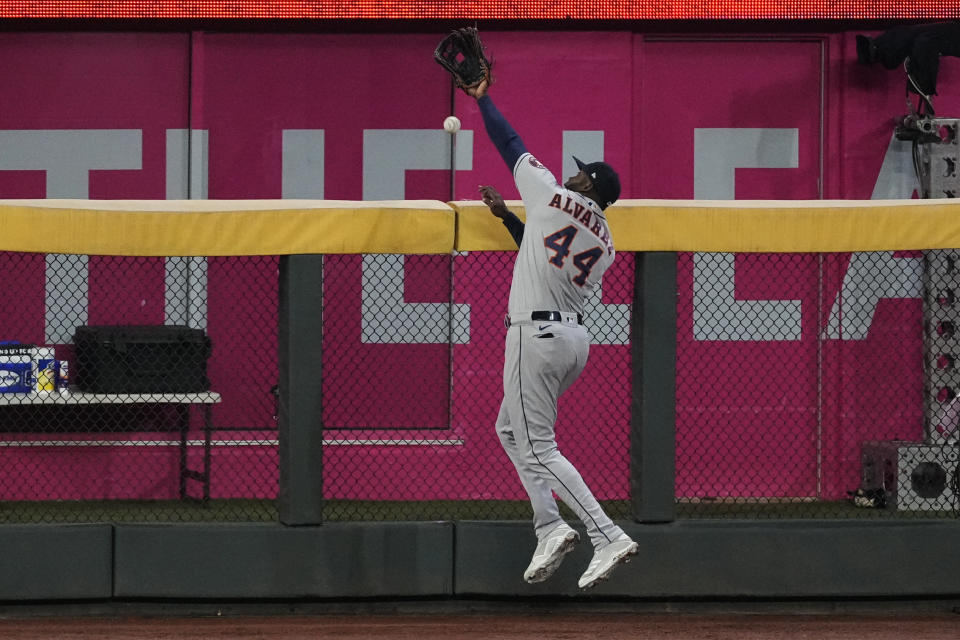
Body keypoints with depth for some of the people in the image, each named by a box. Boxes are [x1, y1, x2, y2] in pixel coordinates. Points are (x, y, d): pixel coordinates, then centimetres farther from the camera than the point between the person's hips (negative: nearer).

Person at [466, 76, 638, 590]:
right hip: (575, 337, 8)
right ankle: (549, 527, 10)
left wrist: (483, 100, 19)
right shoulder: (605, 245, 13)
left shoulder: (553, 197, -5)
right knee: (511, 428, 23)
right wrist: (509, 217, 31)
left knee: (538, 449, -9)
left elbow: (511, 145, 5)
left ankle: (609, 538, -19)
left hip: (536, 335, -8)